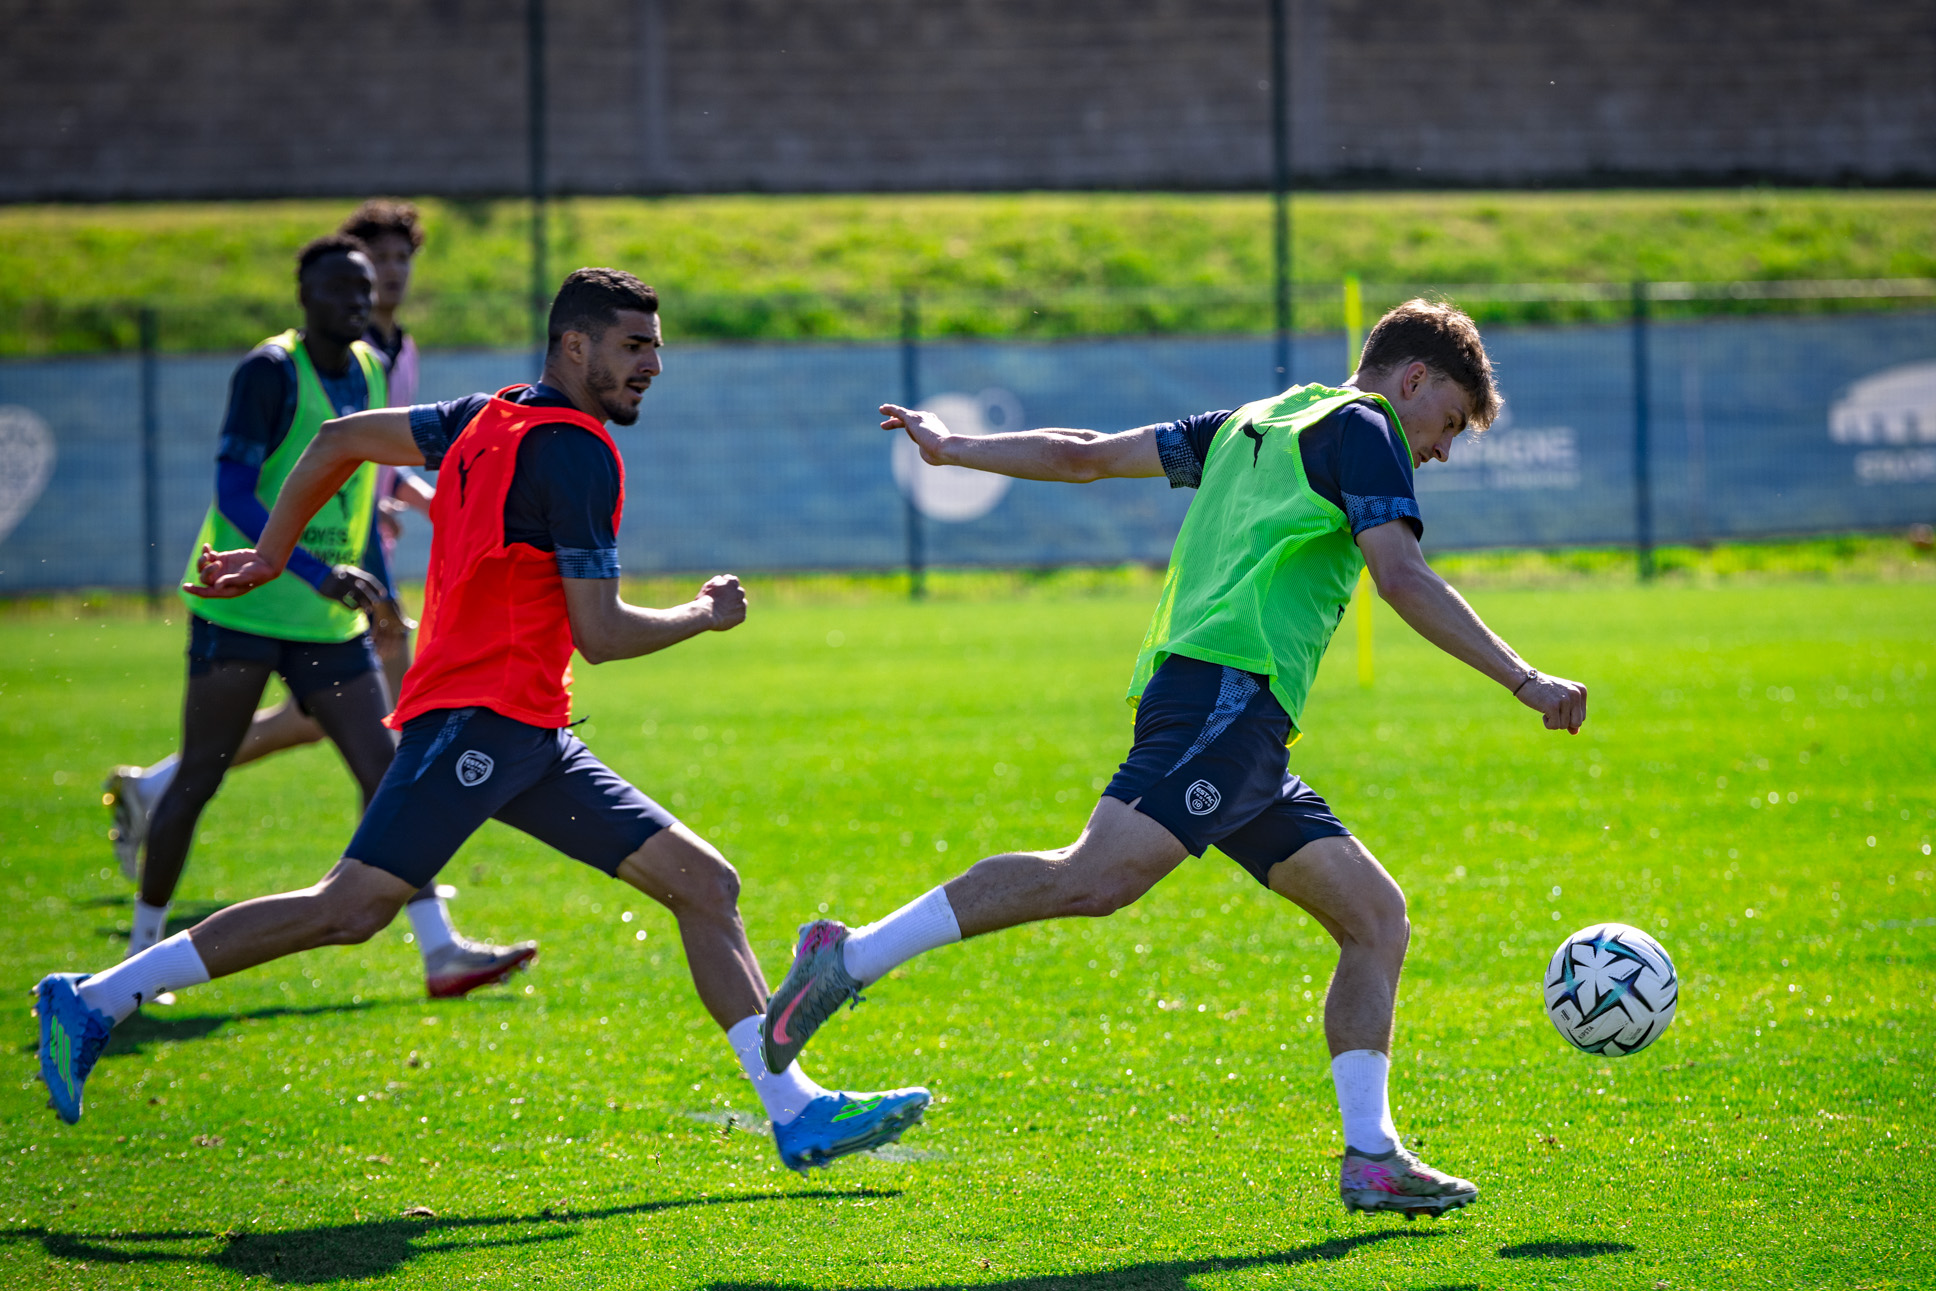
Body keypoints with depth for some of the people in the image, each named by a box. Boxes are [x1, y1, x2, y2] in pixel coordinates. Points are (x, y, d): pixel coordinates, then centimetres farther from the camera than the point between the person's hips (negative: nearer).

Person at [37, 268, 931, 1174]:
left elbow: (340, 440, 23)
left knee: (706, 884, 4)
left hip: (530, 740, 10)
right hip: (479, 715, -10)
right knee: (353, 908, -17)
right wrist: (705, 615, 3)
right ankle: (96, 1001, -10)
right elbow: (599, 633, -13)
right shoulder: (574, 451, -11)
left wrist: (270, 554, 30)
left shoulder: (494, 420, 17)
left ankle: (796, 1110, -1)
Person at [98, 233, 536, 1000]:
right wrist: (319, 574, -33)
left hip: (329, 621, 7)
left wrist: (375, 585, 24)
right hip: (241, 609, -7)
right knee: (199, 779, 0)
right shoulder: (271, 373, -14)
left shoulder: (369, 372, 10)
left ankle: (439, 951, -7)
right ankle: (142, 952, 13)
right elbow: (233, 496, -23)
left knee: (386, 771, -3)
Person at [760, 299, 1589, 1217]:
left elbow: (1089, 454, 32)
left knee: (1376, 915, 5)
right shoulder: (1361, 426, 6)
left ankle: (1371, 1157, -2)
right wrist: (1522, 679, -10)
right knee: (1099, 875, -24)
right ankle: (851, 960, -24)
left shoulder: (1257, 425, 31)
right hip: (1229, 689, -10)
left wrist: (954, 449, 43)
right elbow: (1400, 575, -9)